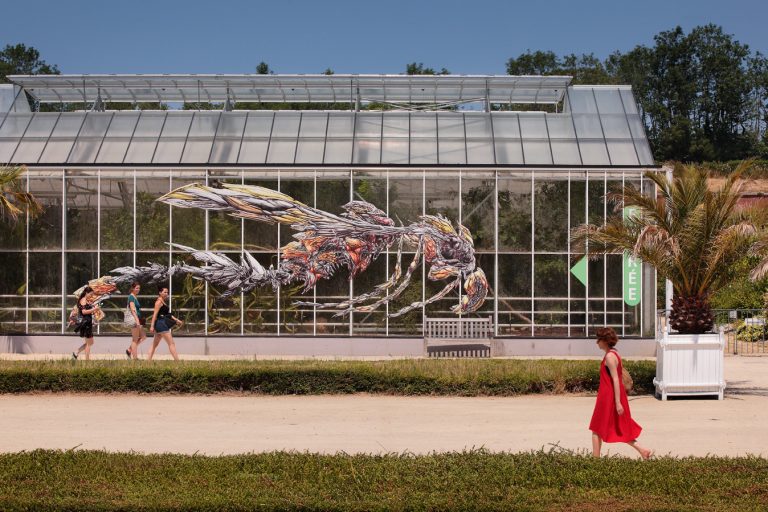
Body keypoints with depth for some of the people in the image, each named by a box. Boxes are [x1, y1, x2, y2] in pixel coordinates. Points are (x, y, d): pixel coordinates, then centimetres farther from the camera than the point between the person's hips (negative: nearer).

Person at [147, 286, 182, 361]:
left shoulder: (164, 302, 20)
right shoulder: (159, 301, -9)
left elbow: (168, 314, 26)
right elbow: (155, 314, -16)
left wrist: (177, 320, 22)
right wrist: (152, 326, -21)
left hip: (163, 324, 10)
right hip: (161, 323, -10)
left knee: (155, 344, 9)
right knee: (171, 343, -9)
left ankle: (148, 360, 10)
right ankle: (177, 360, -9)